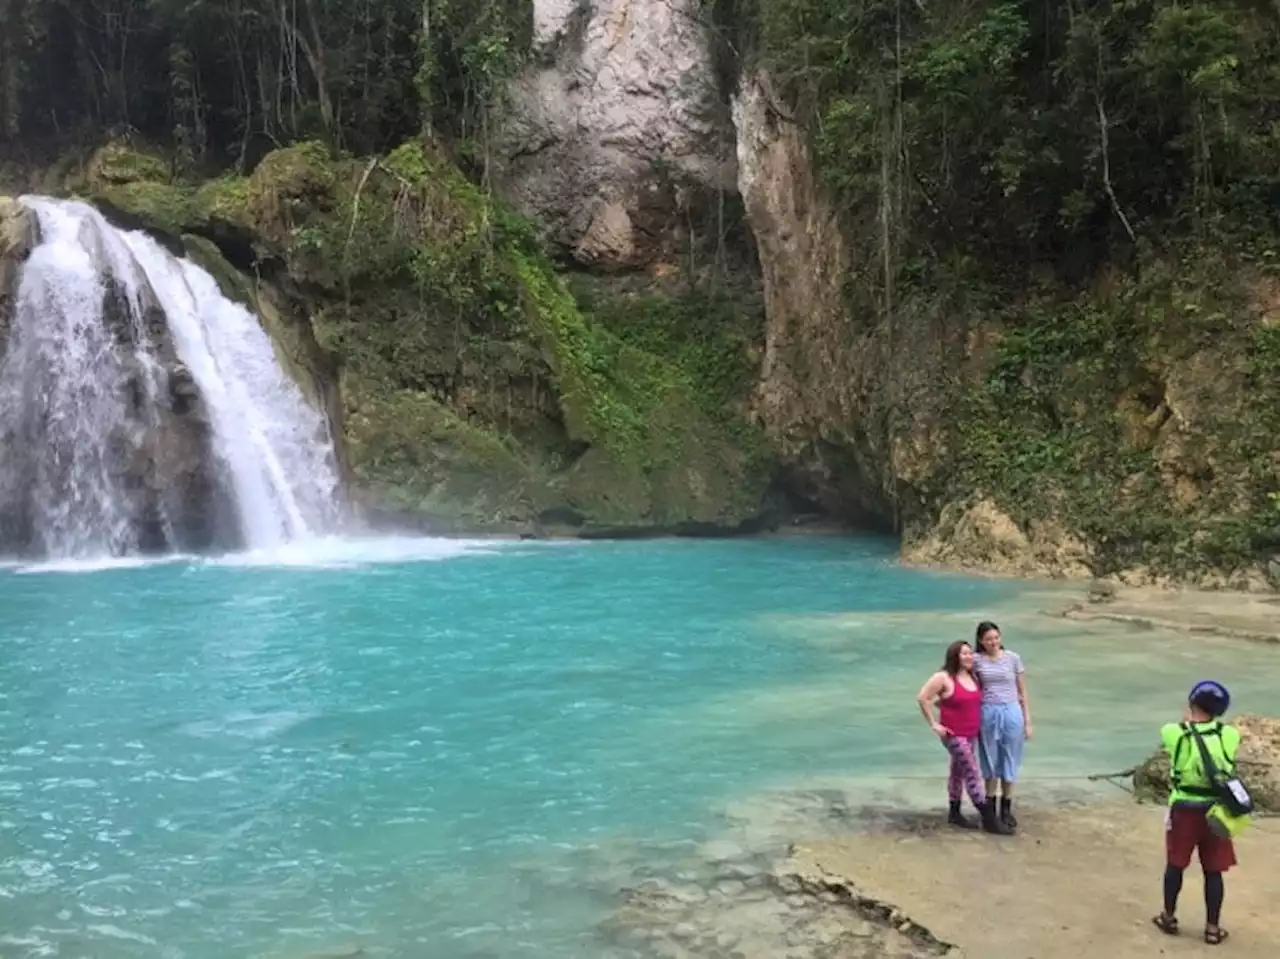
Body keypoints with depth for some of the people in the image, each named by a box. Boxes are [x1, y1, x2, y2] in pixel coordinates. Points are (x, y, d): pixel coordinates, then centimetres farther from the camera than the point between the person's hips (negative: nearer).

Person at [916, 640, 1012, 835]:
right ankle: (989, 818, -5)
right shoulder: (944, 678, -16)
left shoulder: (973, 677, 6)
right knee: (972, 772, -8)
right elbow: (922, 698, -16)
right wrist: (934, 724, -15)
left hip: (971, 734, 8)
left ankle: (954, 813, 27)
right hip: (954, 735, -8)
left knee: (958, 771, 17)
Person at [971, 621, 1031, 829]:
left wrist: (1027, 721, 2)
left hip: (1011, 712, 0)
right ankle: (989, 806, 22)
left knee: (1009, 760, 8)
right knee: (990, 760, 10)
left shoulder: (1013, 658, -2)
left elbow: (1022, 692, 3)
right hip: (987, 714, 0)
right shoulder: (976, 660, -1)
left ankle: (1006, 809, 20)